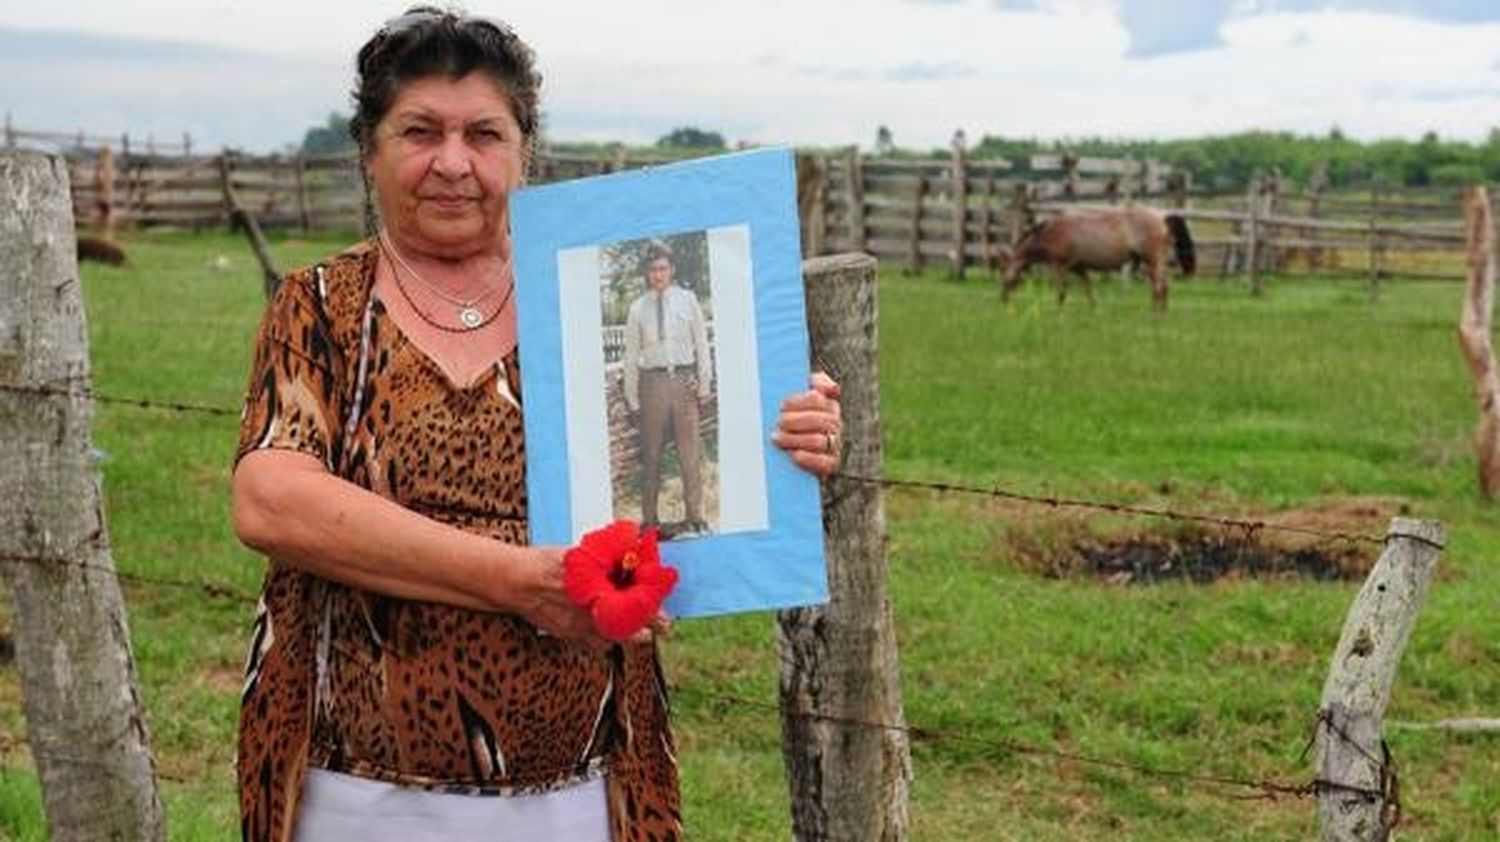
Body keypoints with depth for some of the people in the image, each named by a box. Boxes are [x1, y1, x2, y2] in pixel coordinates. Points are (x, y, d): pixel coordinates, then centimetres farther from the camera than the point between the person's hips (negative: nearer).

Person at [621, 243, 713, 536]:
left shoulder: (687, 300, 7)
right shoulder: (638, 308, 5)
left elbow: (701, 343, 9)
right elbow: (631, 355, 6)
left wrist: (704, 384, 3)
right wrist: (632, 398, 3)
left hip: (684, 379, 0)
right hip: (652, 380, 0)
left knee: (689, 449, 0)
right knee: (651, 454, 4)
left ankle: (695, 517, 7)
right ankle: (649, 520, 10)